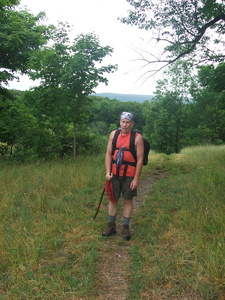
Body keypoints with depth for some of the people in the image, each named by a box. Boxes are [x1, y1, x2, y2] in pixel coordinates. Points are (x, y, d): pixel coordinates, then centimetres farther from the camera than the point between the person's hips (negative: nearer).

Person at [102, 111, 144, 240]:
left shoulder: (137, 137, -8)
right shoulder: (113, 134, 3)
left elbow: (140, 159, -9)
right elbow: (108, 154, 6)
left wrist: (136, 179, -11)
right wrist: (108, 172, -3)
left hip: (129, 175, -3)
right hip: (114, 174, 3)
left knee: (128, 200, 7)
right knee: (113, 199, 11)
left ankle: (126, 228, 21)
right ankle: (111, 226, 25)